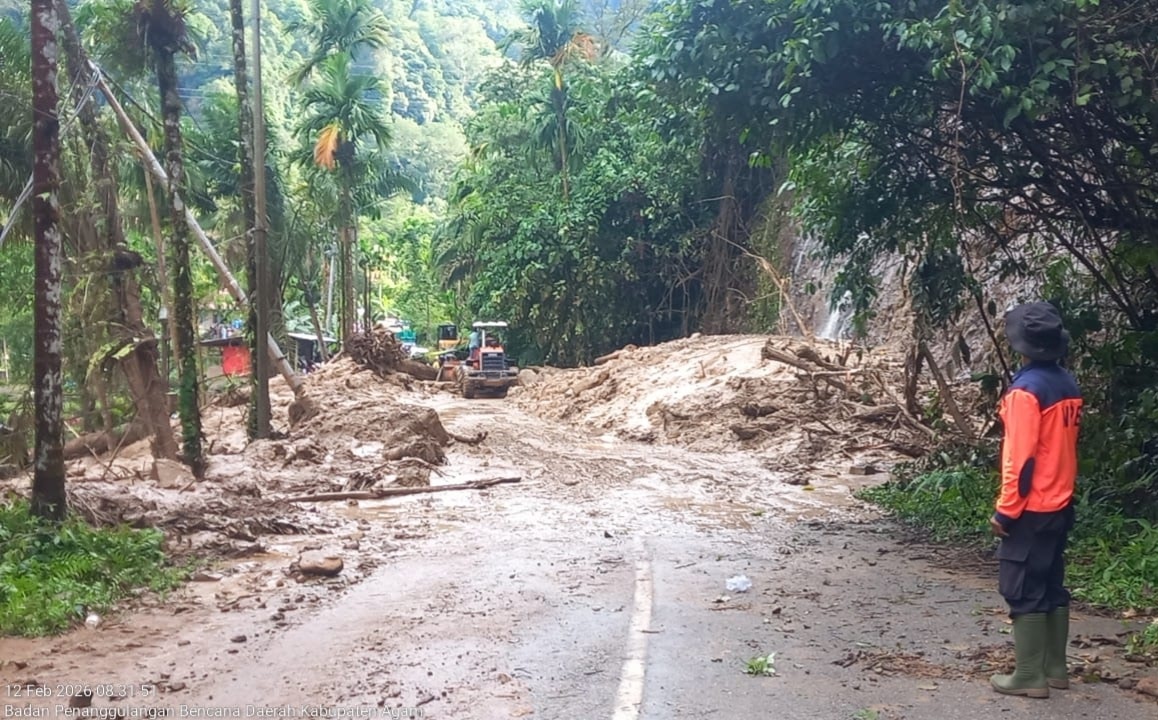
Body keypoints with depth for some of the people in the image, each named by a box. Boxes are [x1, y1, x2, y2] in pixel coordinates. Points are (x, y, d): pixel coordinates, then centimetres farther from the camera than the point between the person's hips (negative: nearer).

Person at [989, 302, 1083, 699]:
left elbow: (1020, 458, -19)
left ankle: (1030, 677, 3)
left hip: (1031, 509, -8)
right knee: (1052, 587, 15)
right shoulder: (1068, 385, 8)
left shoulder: (1026, 390, -18)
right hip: (1060, 505, 8)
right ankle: (1055, 668, 22)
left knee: (1024, 592, -1)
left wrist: (1006, 510, -14)